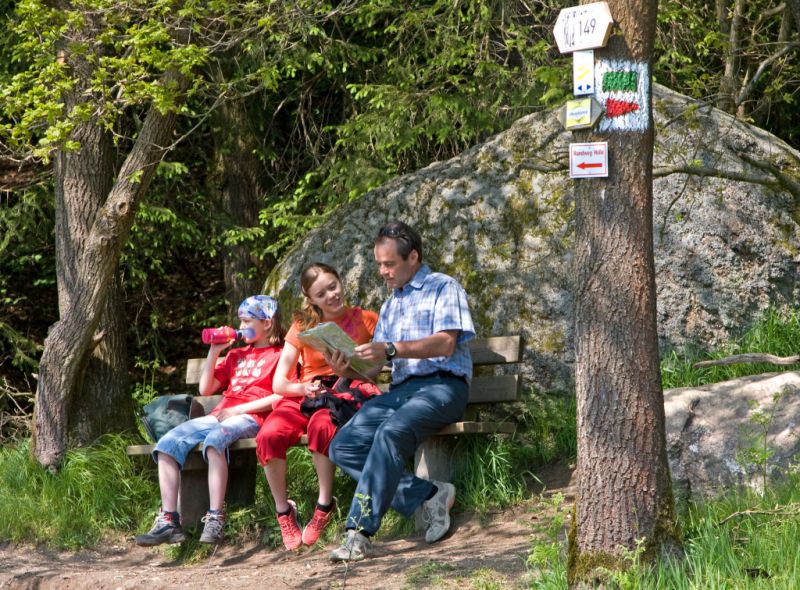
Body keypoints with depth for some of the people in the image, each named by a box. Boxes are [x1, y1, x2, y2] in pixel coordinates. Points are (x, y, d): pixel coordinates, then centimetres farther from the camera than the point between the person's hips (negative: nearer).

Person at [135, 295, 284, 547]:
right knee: (167, 443, -18)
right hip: (218, 416, 7)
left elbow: (281, 396, -7)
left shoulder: (279, 355, 9)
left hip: (249, 419, -7)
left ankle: (215, 519, -43)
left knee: (215, 439, -40)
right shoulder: (236, 355, 31)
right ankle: (168, 521, -25)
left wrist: (239, 409, -12)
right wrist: (214, 351, 16)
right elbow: (205, 389, 24)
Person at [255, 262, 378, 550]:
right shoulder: (302, 327, 12)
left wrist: (350, 372, -20)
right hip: (304, 395, 3)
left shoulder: (366, 320, 8)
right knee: (269, 435, -31)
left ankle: (325, 505, -22)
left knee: (321, 426, -40)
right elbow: (279, 383, 7)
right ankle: (283, 511, -13)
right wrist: (304, 388, -14)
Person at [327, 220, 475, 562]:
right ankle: (426, 495, -15)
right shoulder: (390, 306, 28)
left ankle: (359, 532, -38)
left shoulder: (443, 288, 6)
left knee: (391, 432, -36)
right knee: (343, 447, -15)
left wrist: (391, 349, -21)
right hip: (399, 390, 8)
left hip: (441, 386, -8)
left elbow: (445, 343, -11)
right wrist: (348, 366, -5)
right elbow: (374, 366, 18)